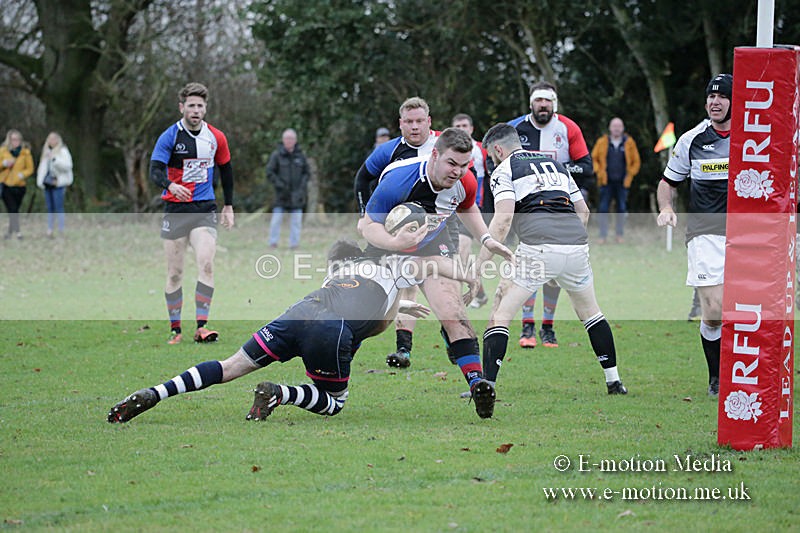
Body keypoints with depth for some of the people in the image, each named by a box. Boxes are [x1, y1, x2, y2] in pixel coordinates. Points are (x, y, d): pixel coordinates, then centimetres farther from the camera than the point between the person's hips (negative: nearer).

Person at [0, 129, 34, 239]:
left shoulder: (25, 152, 2)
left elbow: (30, 169, 4)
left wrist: (22, 174, -14)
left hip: (19, 185, 1)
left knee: (14, 210, 6)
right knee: (12, 209, -13)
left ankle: (10, 232, 19)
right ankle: (16, 231, -18)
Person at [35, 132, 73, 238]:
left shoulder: (63, 151, -3)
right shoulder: (46, 151, 18)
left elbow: (67, 166, -15)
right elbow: (42, 168, 23)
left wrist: (55, 159, -23)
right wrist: (40, 181, 13)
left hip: (58, 184, -7)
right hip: (48, 184, 7)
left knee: (59, 208, -10)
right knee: (50, 208, 8)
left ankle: (61, 232, -8)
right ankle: (50, 230, 12)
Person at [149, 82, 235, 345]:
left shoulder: (216, 138, 4)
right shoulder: (169, 137, -6)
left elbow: (226, 170, 19)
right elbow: (155, 170, -16)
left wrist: (229, 206, 20)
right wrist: (171, 186, -36)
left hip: (205, 209, 1)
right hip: (175, 209, -1)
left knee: (206, 263, -17)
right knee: (174, 272, 1)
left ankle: (201, 327, -16)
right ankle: (175, 329, 12)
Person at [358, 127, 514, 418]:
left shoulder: (465, 183, -19)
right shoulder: (398, 180, -35)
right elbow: (366, 225, -29)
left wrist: (486, 239, -4)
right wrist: (396, 242, -47)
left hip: (433, 243, 2)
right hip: (388, 244, -2)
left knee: (452, 312, -19)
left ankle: (477, 383, -26)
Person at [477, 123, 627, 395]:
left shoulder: (503, 171, 9)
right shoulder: (556, 164, 28)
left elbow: (503, 218, -7)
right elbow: (583, 212, 27)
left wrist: (480, 263, -6)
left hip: (538, 248, -5)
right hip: (577, 244, 5)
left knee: (500, 315, 4)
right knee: (590, 312, 26)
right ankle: (614, 382, 26)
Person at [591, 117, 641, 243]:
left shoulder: (629, 143, 2)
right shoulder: (602, 142, 3)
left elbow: (636, 161, 9)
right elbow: (593, 158, 11)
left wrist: (630, 174, -2)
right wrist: (598, 171, -2)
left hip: (622, 182, 0)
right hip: (606, 182, 0)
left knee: (622, 209, 3)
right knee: (603, 209, -5)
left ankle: (620, 235, 14)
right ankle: (603, 235, 1)